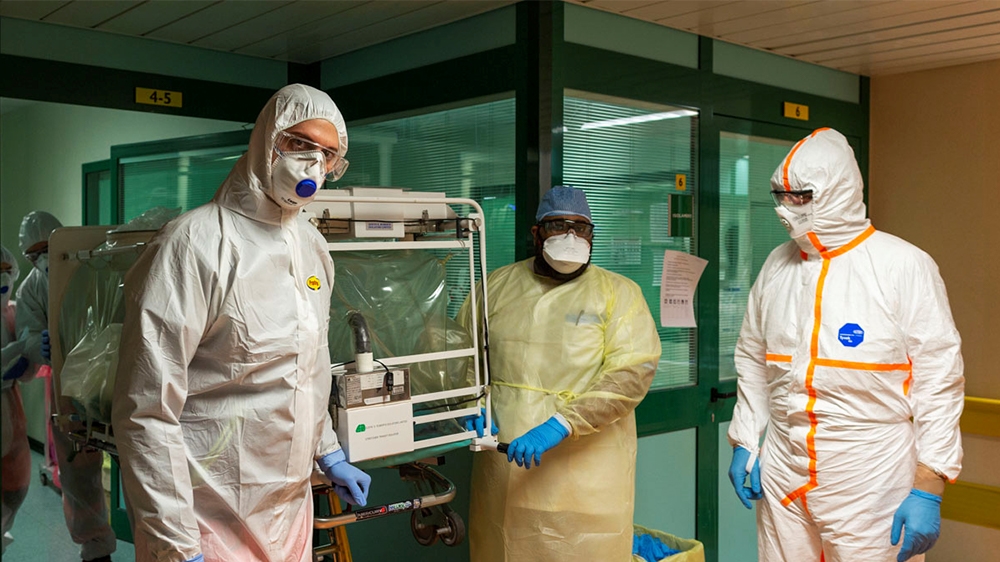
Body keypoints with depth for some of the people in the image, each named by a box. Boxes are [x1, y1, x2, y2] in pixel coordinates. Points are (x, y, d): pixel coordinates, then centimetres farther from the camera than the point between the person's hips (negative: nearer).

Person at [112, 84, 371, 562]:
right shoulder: (195, 242, -17)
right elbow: (145, 411, -19)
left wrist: (329, 454, 20)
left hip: (291, 505, 7)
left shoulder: (314, 247, 7)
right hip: (211, 518, -7)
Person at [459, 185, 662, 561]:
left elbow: (633, 374, -12)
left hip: (586, 471, -2)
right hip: (504, 463, 3)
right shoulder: (496, 286, 9)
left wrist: (561, 424, -21)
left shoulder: (618, 294, 0)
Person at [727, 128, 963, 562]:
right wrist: (744, 442, 10)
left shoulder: (904, 266, -10)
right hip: (782, 472, 5)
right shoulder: (777, 264, 6)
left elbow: (938, 379, -10)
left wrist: (928, 489, -13)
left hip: (871, 477, -4)